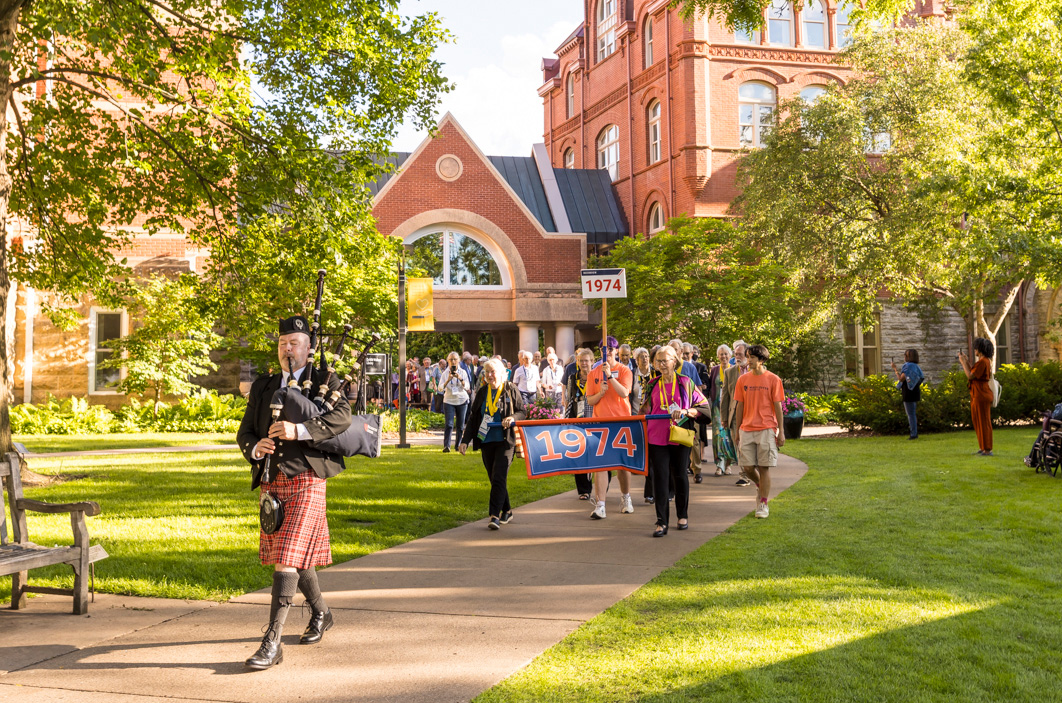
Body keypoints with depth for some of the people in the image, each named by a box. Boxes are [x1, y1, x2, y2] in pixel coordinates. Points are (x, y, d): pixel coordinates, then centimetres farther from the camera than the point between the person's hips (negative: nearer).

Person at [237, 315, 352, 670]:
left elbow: (342, 416, -16)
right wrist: (255, 448, -10)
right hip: (270, 481, 6)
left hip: (306, 478, -6)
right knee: (296, 556, 17)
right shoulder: (263, 387, 17)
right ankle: (320, 614, 39)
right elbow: (245, 431, 13)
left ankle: (272, 642, -11)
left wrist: (299, 430, -29)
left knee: (288, 560, -13)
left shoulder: (325, 381, 2)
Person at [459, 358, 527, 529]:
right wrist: (465, 440, 7)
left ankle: (495, 515, -12)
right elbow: (473, 418, 13)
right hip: (486, 441, 5)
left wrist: (513, 418, -19)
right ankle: (506, 511, 24)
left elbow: (522, 412, 3)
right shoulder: (481, 393, 11)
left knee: (499, 478, -13)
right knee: (494, 479, 9)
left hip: (505, 440, -5)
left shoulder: (511, 390, 0)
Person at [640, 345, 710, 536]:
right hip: (657, 438, 1)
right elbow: (645, 411, 19)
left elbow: (704, 407, -1)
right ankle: (662, 522, -1)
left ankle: (683, 516, 27)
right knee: (660, 478, -3)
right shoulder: (652, 385, 8)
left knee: (680, 476, 10)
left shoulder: (685, 382, 1)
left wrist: (685, 411, -16)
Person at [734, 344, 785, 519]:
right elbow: (739, 407, 10)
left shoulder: (773, 379, -1)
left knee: (764, 467, -2)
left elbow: (777, 406, 0)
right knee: (747, 467, 1)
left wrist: (781, 431, -3)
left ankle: (763, 505, 7)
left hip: (767, 429, -3)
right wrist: (737, 431, 10)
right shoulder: (743, 380, 7)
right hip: (747, 429, 3)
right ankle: (760, 486, 33)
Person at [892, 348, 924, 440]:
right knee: (913, 414, 15)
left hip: (909, 393, -9)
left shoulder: (908, 366, -14)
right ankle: (915, 433, 18)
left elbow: (901, 379, -16)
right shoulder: (916, 366, 13)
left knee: (910, 414, -5)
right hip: (915, 392, 9)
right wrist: (900, 372, 24)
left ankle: (913, 434, -5)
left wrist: (895, 369, -8)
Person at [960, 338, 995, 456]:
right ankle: (983, 447, 23)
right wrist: (966, 361, 16)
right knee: (979, 422, 16)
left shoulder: (983, 362, -18)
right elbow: (973, 373, 17)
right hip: (978, 395, 11)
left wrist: (963, 362, -10)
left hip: (981, 396, -11)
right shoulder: (984, 360, 15)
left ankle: (987, 450, 0)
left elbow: (970, 376, -19)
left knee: (984, 422, -5)